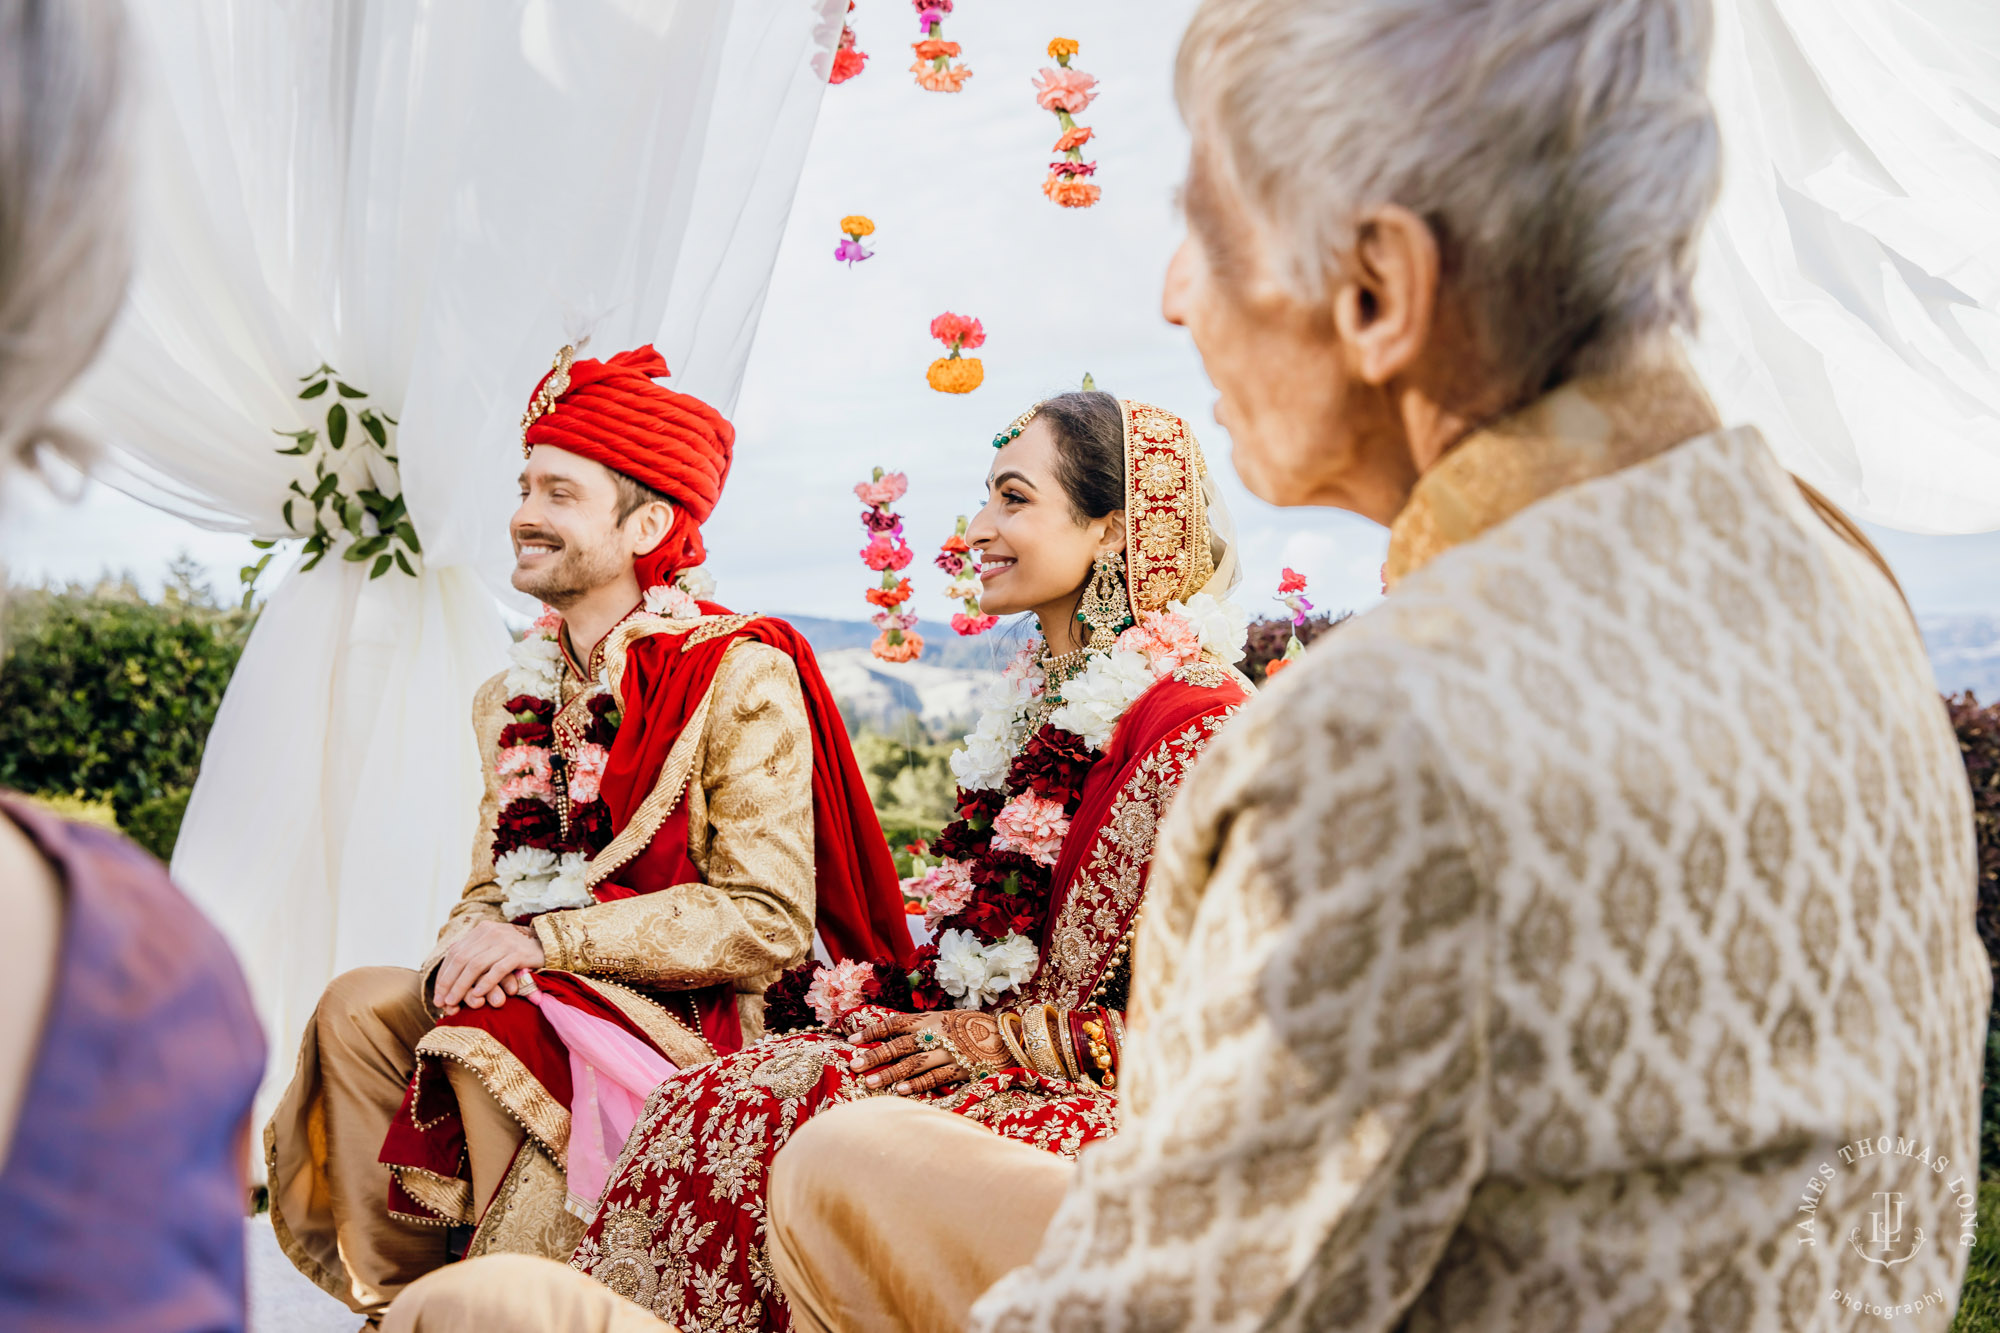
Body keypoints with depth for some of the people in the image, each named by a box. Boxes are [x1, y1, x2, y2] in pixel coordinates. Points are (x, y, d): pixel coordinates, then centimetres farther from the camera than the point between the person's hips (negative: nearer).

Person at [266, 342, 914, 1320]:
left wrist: (549, 940, -18)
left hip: (677, 1020, -6)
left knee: (499, 1046, -32)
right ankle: (394, 1302, -8)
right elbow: (491, 886, 17)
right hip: (522, 1008, 6)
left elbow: (768, 921, -15)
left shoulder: (742, 677, -8)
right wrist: (473, 943, -9)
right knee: (358, 1007, -19)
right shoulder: (511, 698, 16)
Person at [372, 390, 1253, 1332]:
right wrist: (905, 999, 2)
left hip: (1113, 1098, -8)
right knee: (719, 1102, -13)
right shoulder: (1039, 697, 15)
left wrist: (1005, 1038, -13)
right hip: (983, 1042, 8)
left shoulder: (1197, 723, -13)